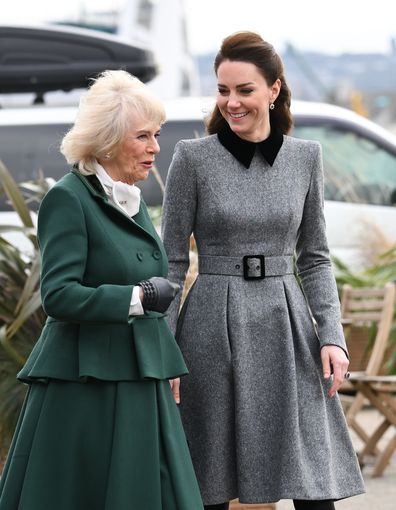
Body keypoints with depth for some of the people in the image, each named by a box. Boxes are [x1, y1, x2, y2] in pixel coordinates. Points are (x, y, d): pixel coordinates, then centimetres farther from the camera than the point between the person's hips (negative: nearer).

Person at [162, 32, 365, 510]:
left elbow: (314, 258, 11)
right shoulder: (192, 157, -3)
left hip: (287, 326, 2)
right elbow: (171, 261, 0)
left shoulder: (305, 157, 6)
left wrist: (331, 336, -1)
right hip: (215, 327, -2)